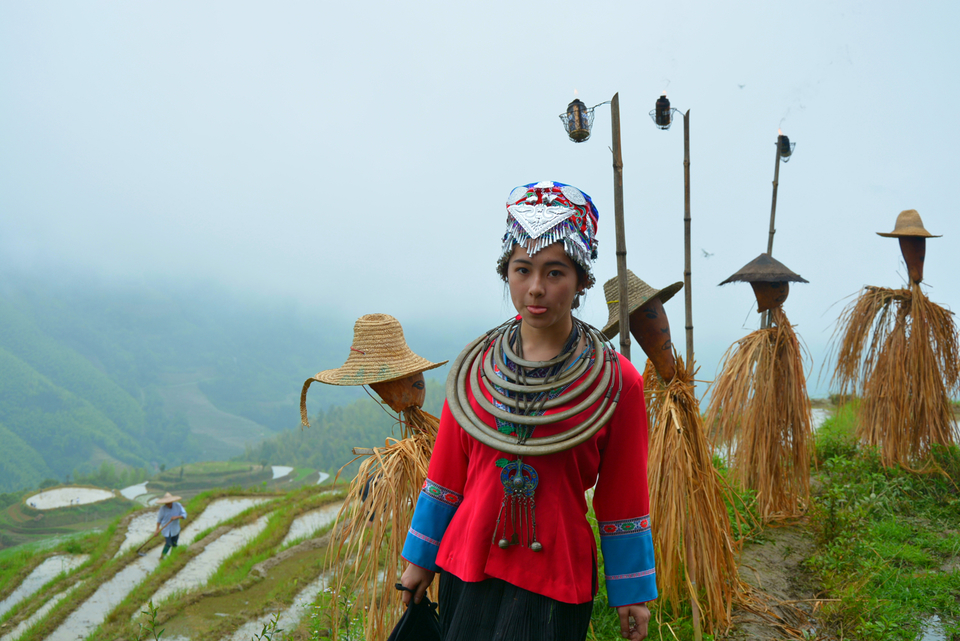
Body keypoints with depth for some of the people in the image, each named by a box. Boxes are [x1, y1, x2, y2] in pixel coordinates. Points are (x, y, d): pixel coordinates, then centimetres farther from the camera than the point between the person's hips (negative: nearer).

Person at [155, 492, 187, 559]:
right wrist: (157, 529, -8)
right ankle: (161, 557, 9)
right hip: (166, 529, -3)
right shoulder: (163, 508, -17)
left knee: (174, 544, 12)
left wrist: (176, 517, -28)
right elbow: (159, 519, -6)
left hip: (175, 529, 3)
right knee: (168, 544, -10)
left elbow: (184, 515, -12)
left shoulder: (178, 506, -11)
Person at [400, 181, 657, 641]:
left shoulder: (616, 382, -8)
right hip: (466, 567, 3)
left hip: (556, 577, -2)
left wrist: (631, 593, 2)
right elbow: (447, 473, 6)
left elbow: (623, 495, -2)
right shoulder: (475, 368, -1)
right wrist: (421, 558, 11)